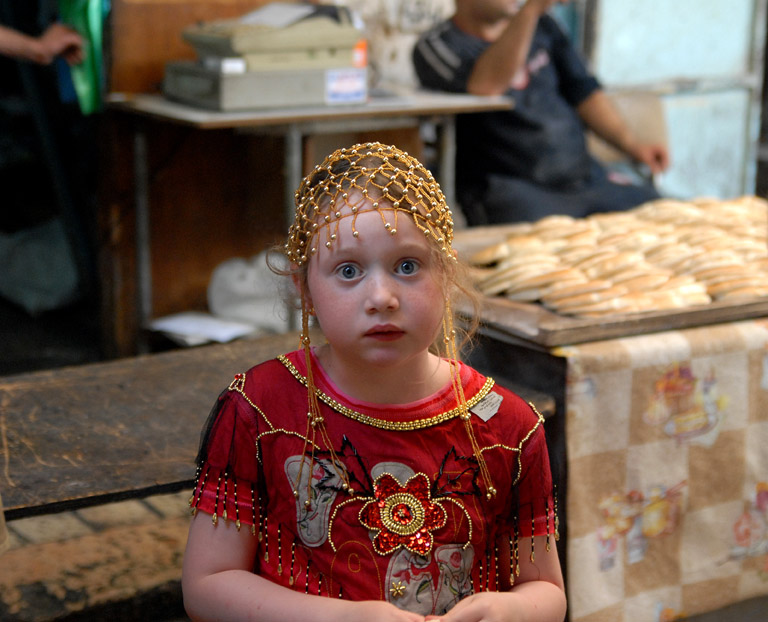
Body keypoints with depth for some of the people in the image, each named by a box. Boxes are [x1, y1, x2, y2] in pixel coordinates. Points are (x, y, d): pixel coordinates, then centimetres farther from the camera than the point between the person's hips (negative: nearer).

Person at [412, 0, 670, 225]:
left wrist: (632, 145, 7)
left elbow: (584, 90, 21)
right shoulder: (436, 45, -4)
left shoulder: (540, 25, 18)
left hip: (586, 178, 7)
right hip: (513, 188, -6)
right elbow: (487, 85, -25)